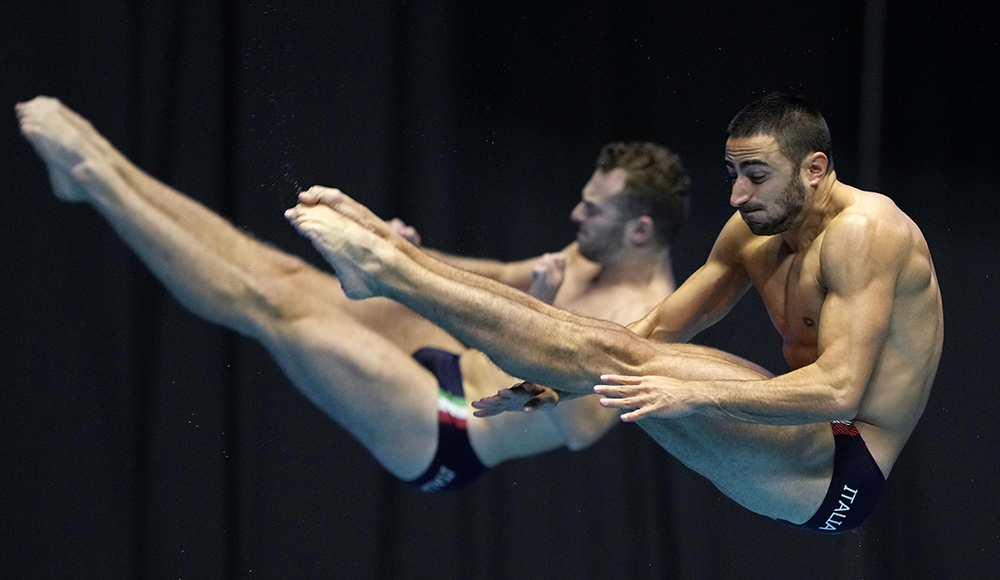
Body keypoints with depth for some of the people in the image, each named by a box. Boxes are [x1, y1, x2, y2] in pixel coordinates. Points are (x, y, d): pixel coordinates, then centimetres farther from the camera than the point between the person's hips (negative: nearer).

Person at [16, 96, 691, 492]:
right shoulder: (595, 259, 8)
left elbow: (582, 427, -33)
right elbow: (497, 279, 24)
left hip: (448, 437, -9)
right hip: (455, 368, 9)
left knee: (275, 306, -14)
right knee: (288, 272, 4)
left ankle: (95, 181, -9)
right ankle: (98, 166, 8)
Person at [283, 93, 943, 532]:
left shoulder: (866, 230, -17)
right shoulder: (754, 231, 11)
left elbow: (839, 391, -27)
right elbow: (657, 329, 14)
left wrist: (691, 395, -34)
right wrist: (547, 381, 0)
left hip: (844, 471, -9)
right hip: (802, 446, 9)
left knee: (612, 355, -19)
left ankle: (384, 267, -17)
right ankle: (388, 250, 2)